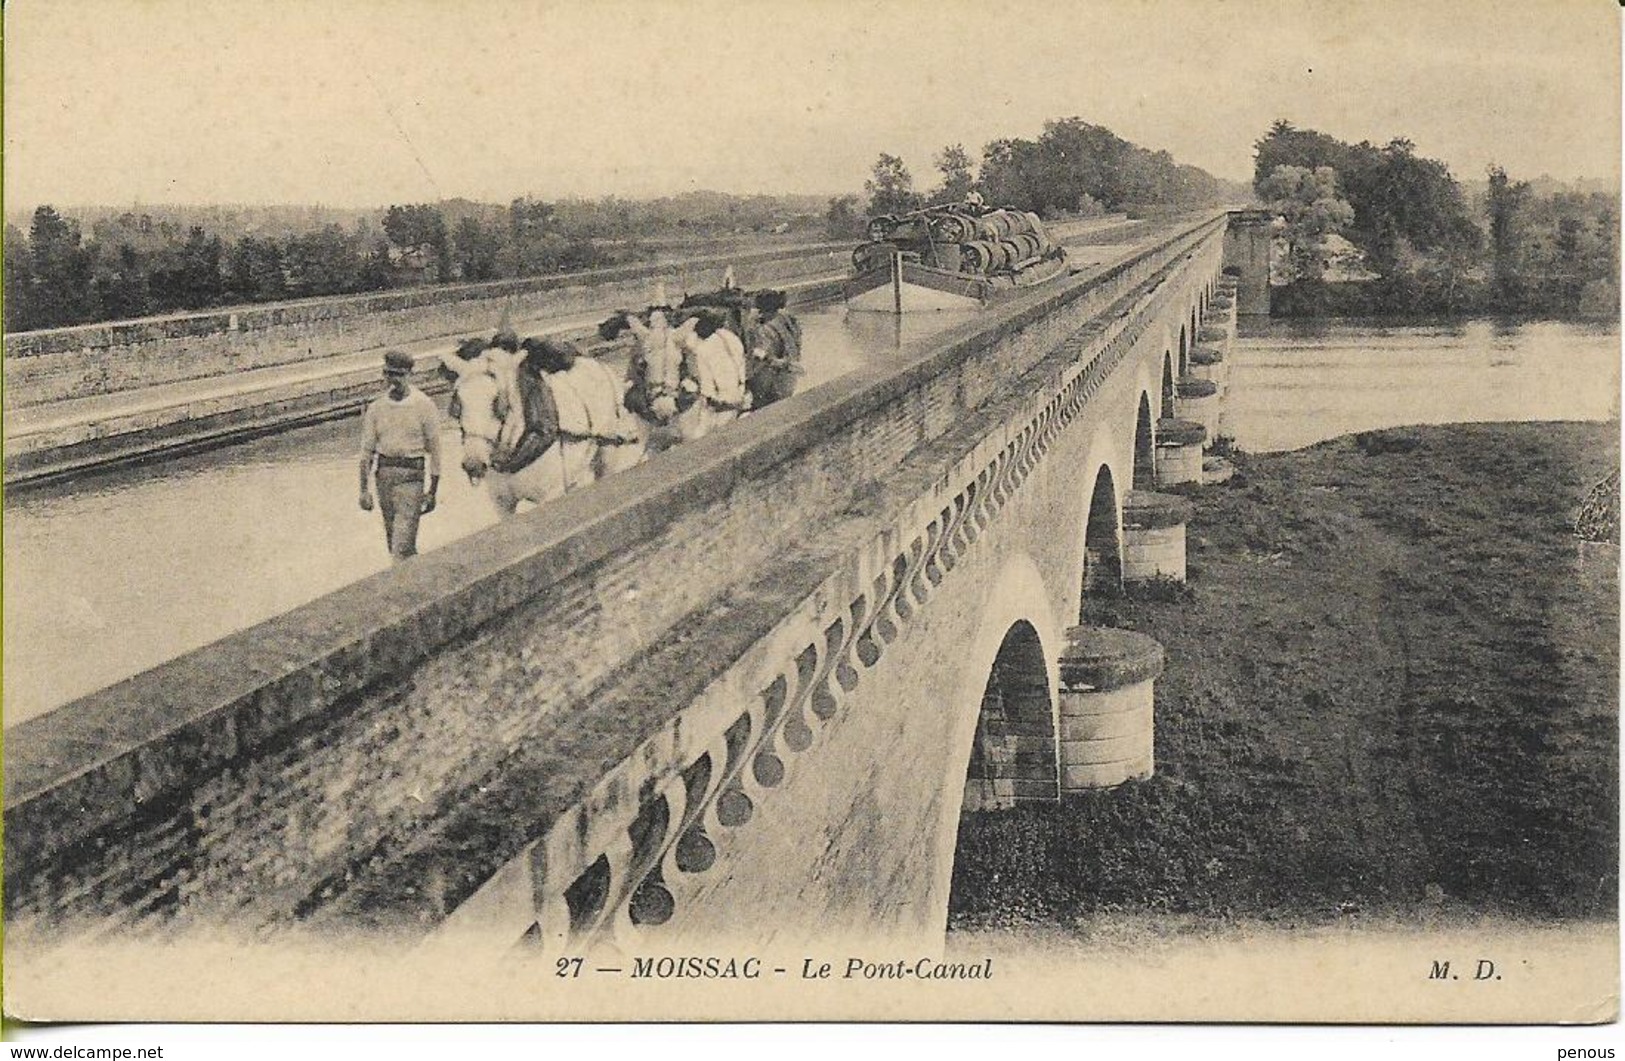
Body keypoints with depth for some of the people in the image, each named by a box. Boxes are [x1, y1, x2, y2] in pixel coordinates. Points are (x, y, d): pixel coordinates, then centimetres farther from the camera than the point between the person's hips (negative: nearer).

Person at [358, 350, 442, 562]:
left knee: (402, 545, -11)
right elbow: (366, 451, 8)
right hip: (383, 473, 5)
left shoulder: (424, 406, -5)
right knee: (392, 542, 14)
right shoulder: (376, 408, 4)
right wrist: (364, 490, 5)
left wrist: (433, 491, -3)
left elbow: (434, 450, -2)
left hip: (411, 475, -4)